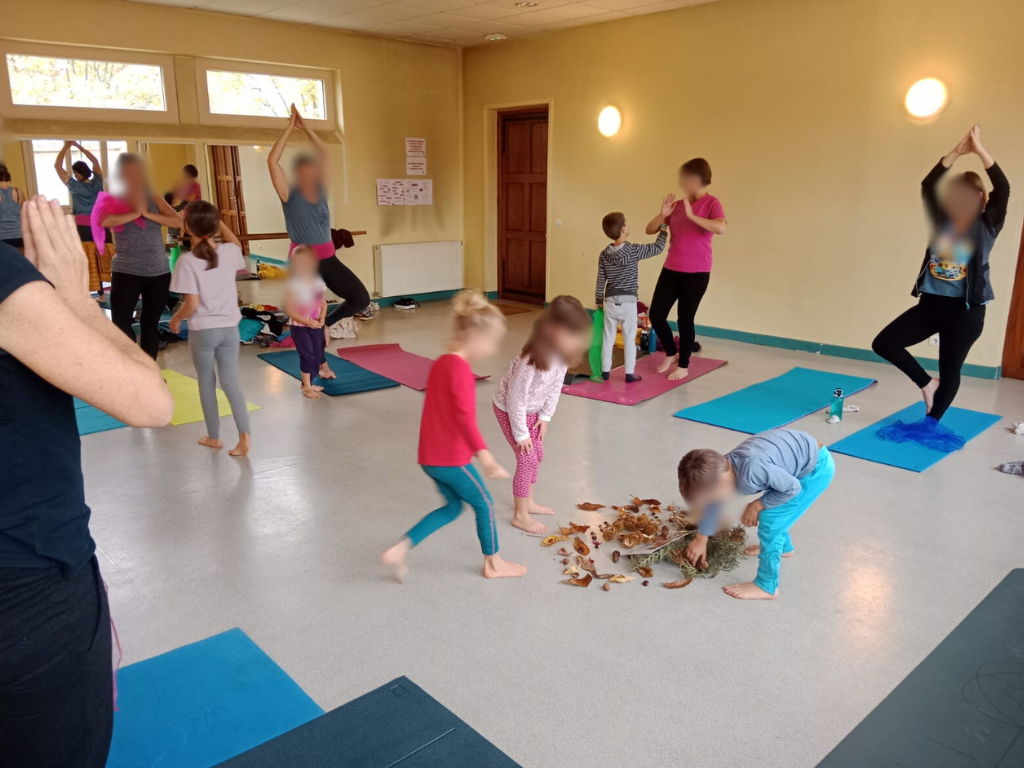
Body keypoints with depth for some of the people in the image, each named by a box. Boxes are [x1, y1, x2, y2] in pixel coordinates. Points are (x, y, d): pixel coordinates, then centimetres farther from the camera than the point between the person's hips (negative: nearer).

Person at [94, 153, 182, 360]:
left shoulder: (154, 200, 6)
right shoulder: (112, 201, -1)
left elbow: (178, 221, -9)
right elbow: (104, 221, -23)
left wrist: (147, 213, -16)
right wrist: (135, 213, -15)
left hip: (159, 272, 3)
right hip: (126, 273, -2)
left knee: (150, 325, 12)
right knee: (121, 326, -4)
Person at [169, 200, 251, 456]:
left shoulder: (187, 261, -17)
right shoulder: (229, 252, -3)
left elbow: (192, 304, -18)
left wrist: (175, 319, 0)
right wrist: (217, 219, 18)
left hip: (203, 330, -4)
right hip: (229, 328, 4)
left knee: (207, 382, 14)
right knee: (231, 381, 10)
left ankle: (213, 437, 25)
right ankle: (245, 435, -2)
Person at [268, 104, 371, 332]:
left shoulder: (321, 191, 8)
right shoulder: (290, 196, -4)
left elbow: (325, 154, 9)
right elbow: (272, 161, -14)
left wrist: (306, 127, 5)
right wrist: (289, 128, -9)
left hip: (329, 259, 5)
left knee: (361, 298, -1)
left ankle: (327, 323, 22)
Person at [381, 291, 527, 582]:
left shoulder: (441, 363, 11)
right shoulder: (460, 368, -19)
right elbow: (464, 416, -29)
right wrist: (485, 456, -31)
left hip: (430, 457, 9)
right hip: (452, 459, -9)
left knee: (453, 506, 22)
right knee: (485, 504, 12)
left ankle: (400, 549, 14)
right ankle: (493, 564, 29)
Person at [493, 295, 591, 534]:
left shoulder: (561, 353, -16)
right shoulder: (532, 360, -39)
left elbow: (555, 387, -1)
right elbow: (516, 398, -29)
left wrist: (545, 416, -2)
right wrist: (520, 433, -20)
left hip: (531, 409, 8)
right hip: (509, 409, -8)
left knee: (537, 455, 16)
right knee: (527, 459, -4)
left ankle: (527, 502, 36)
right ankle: (520, 515, 12)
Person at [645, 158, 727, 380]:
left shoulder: (711, 203, -6)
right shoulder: (677, 205, 8)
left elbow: (721, 228, -25)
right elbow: (650, 230, 10)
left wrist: (692, 216, -26)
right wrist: (662, 215, -8)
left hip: (696, 273, -5)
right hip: (671, 270, 5)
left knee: (685, 319, 1)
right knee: (656, 315, 3)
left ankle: (683, 366, 19)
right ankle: (671, 354, 28)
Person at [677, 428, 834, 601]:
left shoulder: (751, 470, -36)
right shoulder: (723, 468, -8)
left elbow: (792, 488, -21)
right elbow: (712, 502, 10)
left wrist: (757, 505, -10)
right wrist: (701, 539, 20)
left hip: (817, 466, -8)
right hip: (800, 453, 8)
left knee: (770, 522, -6)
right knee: (770, 511, 22)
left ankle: (766, 586, 8)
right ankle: (783, 547, 50)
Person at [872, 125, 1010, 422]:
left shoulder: (986, 227, -1)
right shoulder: (940, 221, 5)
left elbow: (1003, 189, -14)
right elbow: (928, 186, -7)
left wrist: (980, 150, -17)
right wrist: (957, 152, -15)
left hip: (966, 310, -3)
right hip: (930, 304, 3)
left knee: (950, 371, 6)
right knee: (884, 343, -5)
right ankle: (927, 383, 13)